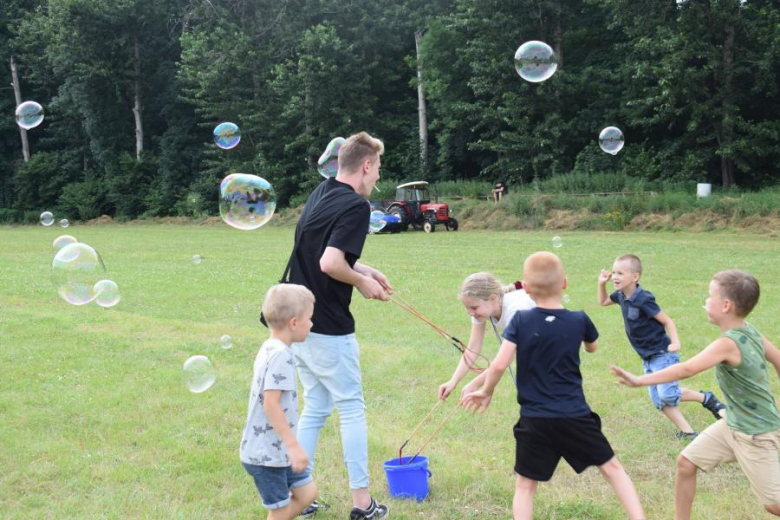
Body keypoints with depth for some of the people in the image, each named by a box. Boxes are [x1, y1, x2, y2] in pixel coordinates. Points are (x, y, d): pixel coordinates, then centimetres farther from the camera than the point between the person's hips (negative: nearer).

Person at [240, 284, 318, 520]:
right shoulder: (280, 355, -21)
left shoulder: (270, 349, 8)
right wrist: (294, 445, -23)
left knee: (307, 492, 14)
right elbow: (271, 404, -26)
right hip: (266, 455, -9)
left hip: (277, 450, 9)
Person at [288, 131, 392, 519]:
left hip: (297, 323, 8)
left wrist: (365, 269, 15)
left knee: (315, 408, 18)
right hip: (328, 328, -8)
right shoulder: (356, 206, -16)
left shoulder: (321, 193, 10)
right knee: (352, 410, 5)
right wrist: (362, 282, -9)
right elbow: (331, 264, -26)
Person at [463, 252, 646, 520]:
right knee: (611, 467, 17)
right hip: (575, 416, 1)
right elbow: (592, 347, 19)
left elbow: (499, 365, -12)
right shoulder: (579, 320, -3)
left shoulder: (520, 321, -7)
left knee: (525, 485, 10)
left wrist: (486, 392, 5)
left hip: (535, 420, -1)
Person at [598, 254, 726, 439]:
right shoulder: (621, 296, 0)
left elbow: (667, 321, -18)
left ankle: (707, 398, 7)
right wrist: (602, 284, 4)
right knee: (659, 401, 5)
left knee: (667, 394, -16)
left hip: (662, 353, -8)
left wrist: (675, 342, -30)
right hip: (647, 358, 8)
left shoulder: (643, 299, -23)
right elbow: (603, 301, 20)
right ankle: (687, 432, 12)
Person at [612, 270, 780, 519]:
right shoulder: (750, 332, -3)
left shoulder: (728, 343, -28)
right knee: (686, 462, 8)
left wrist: (640, 380, -36)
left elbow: (686, 369, -35)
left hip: (755, 434, -9)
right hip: (732, 425, 9)